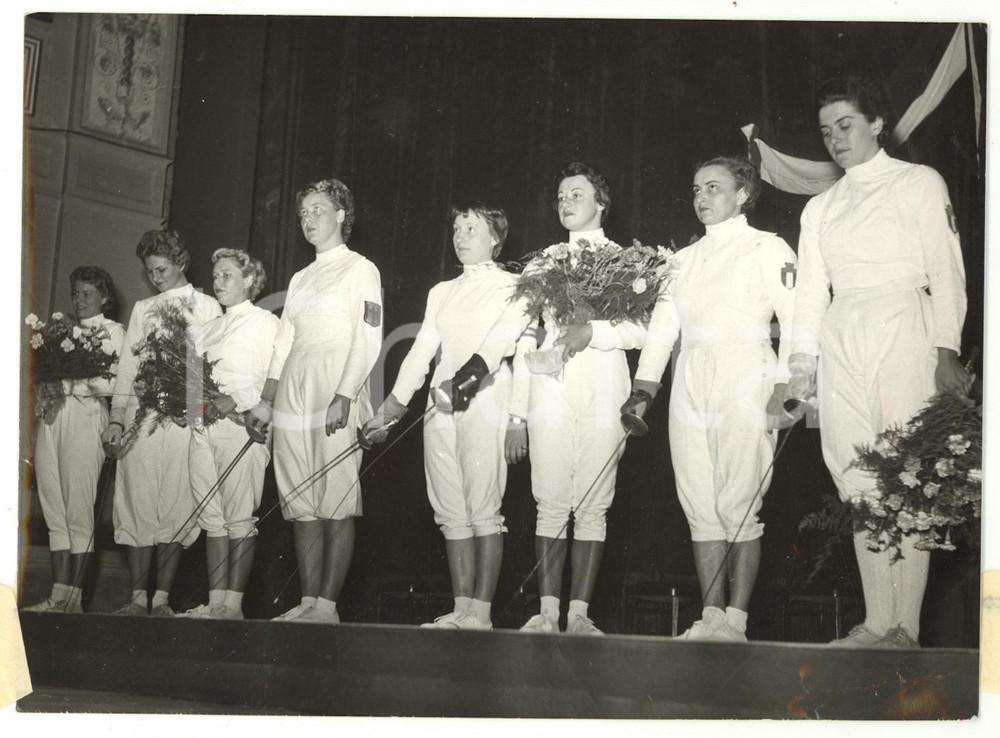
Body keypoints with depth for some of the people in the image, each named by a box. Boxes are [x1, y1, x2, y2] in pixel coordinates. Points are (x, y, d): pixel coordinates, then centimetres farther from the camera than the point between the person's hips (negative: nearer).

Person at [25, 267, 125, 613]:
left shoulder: (113, 332, 4)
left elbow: (114, 383, -8)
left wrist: (68, 386, -12)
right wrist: (47, 389, -1)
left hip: (84, 419, -6)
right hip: (51, 419, 6)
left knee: (78, 512, -7)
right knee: (55, 512, 3)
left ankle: (73, 598, -4)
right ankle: (58, 595, 4)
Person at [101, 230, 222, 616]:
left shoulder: (206, 306, 11)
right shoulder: (143, 309, 20)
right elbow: (128, 364, 13)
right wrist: (116, 419, 5)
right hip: (141, 414, 3)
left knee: (176, 506, -6)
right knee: (136, 503, -4)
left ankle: (161, 599, -3)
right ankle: (138, 598, -1)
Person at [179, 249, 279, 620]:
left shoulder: (264, 322, 4)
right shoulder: (207, 328, 24)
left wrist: (235, 400, -17)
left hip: (241, 425, -6)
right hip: (203, 426, 6)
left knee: (239, 518, -9)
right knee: (212, 517, 3)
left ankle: (233, 603, -9)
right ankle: (215, 601, 4)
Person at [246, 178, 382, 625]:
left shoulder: (360, 269, 3)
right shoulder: (300, 278, 23)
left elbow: (368, 341, -6)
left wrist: (343, 398, -17)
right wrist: (266, 402, 14)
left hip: (337, 393, -7)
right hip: (292, 398, 7)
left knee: (337, 506, -8)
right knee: (302, 508, 3)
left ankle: (327, 605, -10)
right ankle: (307, 601, 4)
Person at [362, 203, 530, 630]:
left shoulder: (512, 287, 4)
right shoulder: (441, 292, 20)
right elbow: (421, 352, 19)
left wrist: (518, 419, -10)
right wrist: (392, 407, 11)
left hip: (487, 406, -6)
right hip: (441, 408, 6)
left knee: (484, 510, -10)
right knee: (451, 513, 3)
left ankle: (481, 612, -8)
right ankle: (461, 609, 5)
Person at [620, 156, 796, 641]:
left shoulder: (768, 249, 4)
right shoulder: (684, 259, 20)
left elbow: (796, 320, -4)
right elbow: (662, 326, 17)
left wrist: (784, 387, -14)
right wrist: (643, 387, 6)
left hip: (745, 385, -5)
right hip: (691, 388, 5)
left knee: (738, 507, -9)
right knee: (701, 509, 2)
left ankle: (735, 620, -6)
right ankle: (710, 618, 4)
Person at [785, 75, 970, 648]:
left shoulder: (919, 183, 8)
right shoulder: (820, 208, 22)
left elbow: (946, 272, 1)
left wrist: (947, 350, -10)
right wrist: (802, 363, 8)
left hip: (902, 331, -4)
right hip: (840, 345, 5)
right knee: (860, 487, -1)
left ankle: (905, 628, -10)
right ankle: (876, 623, 2)